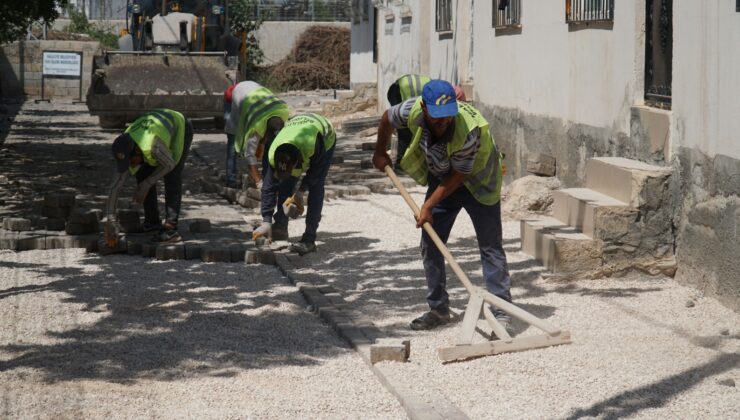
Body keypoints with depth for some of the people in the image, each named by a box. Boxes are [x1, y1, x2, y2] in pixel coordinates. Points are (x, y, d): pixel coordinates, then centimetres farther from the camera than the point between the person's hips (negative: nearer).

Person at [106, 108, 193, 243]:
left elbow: (169, 164, -25)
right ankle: (152, 221, 14)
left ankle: (170, 228, -22)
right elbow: (115, 187, -21)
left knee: (172, 176, -18)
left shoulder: (153, 146, -44)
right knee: (143, 175, 0)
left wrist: (146, 185, -23)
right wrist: (110, 223, -25)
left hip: (180, 127, -6)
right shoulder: (125, 153, -23)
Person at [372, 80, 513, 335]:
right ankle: (438, 309, 13)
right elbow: (387, 119, -1)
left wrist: (429, 205, -24)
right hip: (441, 178, 5)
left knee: (490, 246, -9)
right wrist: (380, 153, 12)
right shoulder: (413, 111, -25)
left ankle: (501, 311, -8)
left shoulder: (469, 129, -37)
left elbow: (458, 175, -26)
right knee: (430, 244, 3)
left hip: (477, 181, -5)